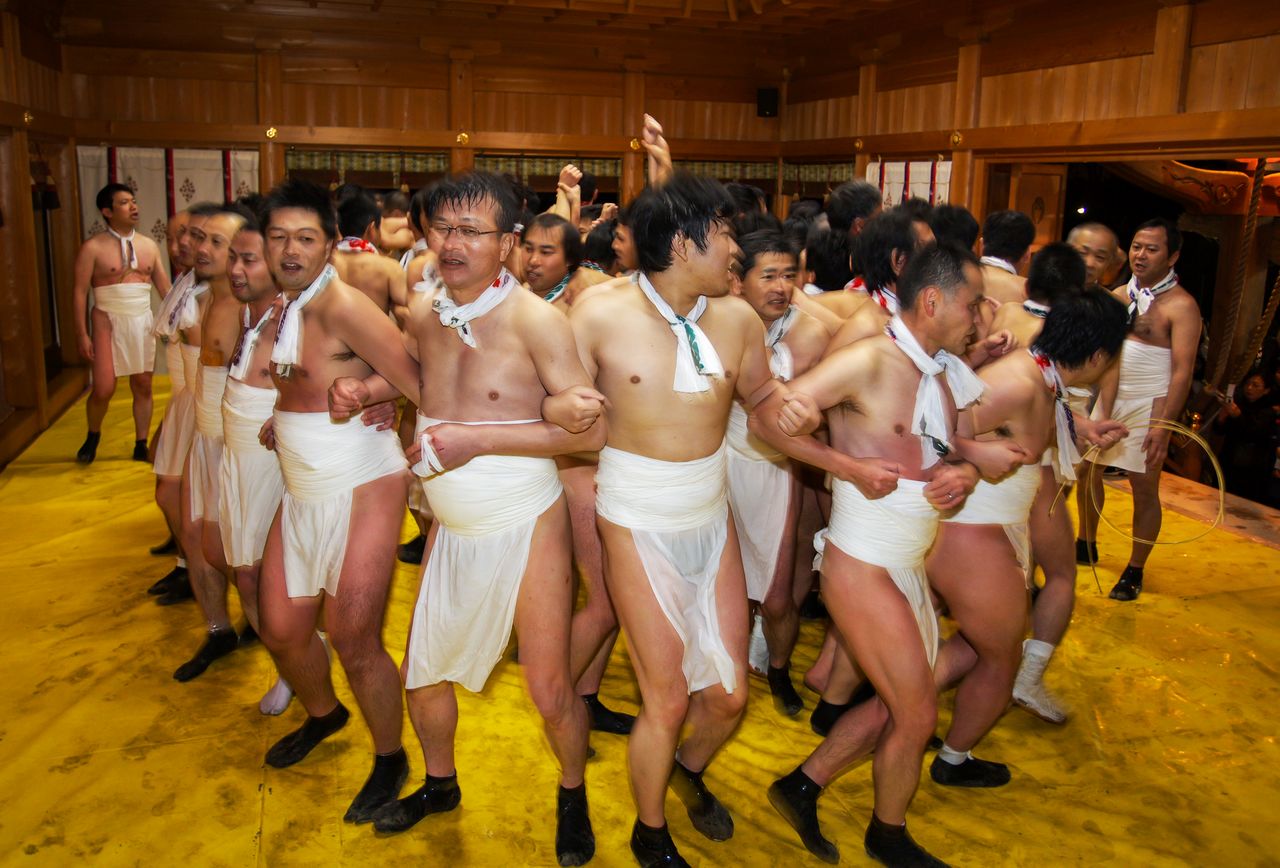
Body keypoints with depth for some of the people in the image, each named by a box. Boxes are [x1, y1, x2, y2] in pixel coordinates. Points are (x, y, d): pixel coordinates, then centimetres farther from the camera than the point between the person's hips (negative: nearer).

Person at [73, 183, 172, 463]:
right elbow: (80, 293, -5)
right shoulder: (93, 248, -6)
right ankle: (93, 436, 23)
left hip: (143, 323, 4)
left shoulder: (149, 245, 7)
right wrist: (82, 335, -10)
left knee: (143, 386, 6)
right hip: (108, 323, -4)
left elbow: (165, 288, 10)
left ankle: (141, 445, 18)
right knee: (103, 389, -6)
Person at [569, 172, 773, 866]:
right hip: (638, 522, -4)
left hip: (712, 515, 4)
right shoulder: (599, 316, -13)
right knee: (668, 700, 3)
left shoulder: (737, 318, -2)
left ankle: (689, 769, 47)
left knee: (729, 693, 10)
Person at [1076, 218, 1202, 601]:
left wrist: (1162, 425, -21)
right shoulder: (1119, 296, 7)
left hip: (1150, 404, -6)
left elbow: (1182, 371, -15)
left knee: (1144, 486, -2)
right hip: (1109, 397, 6)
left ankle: (1135, 572, 8)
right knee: (1086, 470, 11)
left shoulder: (1180, 306, -11)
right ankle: (1087, 545, 30)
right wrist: (1103, 410, -5)